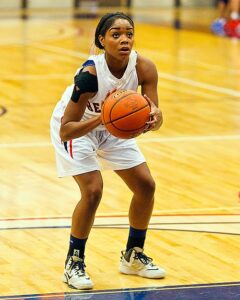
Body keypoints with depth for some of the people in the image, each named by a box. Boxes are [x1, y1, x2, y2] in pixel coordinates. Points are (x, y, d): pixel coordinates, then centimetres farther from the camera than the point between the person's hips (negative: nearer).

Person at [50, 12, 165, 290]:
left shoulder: (143, 68, -24)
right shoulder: (90, 73, -36)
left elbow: (155, 111, -24)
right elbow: (66, 131, -36)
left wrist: (153, 118, -48)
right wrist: (100, 118, -51)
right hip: (76, 127, -6)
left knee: (146, 186, 3)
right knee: (93, 190, -21)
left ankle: (133, 256, 23)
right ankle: (74, 264, -3)